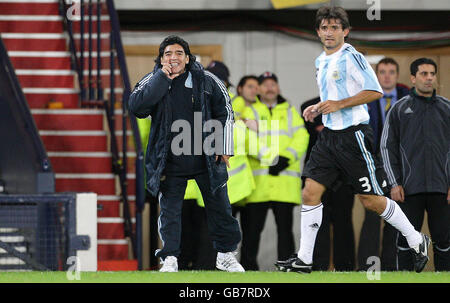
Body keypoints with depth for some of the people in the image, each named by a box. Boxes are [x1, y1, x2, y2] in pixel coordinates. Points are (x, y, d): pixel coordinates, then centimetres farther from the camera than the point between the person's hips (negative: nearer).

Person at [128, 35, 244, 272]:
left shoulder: (206, 81, 0)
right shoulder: (152, 82, 0)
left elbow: (224, 112, 8)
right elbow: (136, 107, -17)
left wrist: (224, 147, 2)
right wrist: (162, 80, -19)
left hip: (207, 158, 1)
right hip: (170, 161, -1)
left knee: (219, 206, 7)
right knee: (169, 209, 1)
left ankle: (225, 254, 20)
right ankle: (169, 258, 7)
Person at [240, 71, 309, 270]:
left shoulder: (290, 112, 20)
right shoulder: (250, 112, 13)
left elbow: (301, 137, 6)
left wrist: (286, 157, -11)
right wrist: (269, 157, -17)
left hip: (285, 179, 2)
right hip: (258, 178, -2)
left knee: (285, 227, 1)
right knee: (253, 227, -2)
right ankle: (248, 267, 4)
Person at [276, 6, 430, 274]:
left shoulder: (351, 57, -11)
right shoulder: (322, 61, 15)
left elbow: (375, 91, -16)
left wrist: (339, 104, -19)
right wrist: (318, 109, 12)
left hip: (353, 134, -8)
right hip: (329, 135, 8)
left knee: (371, 200, -3)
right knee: (311, 193, -2)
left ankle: (417, 241, 15)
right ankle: (304, 259, 1)